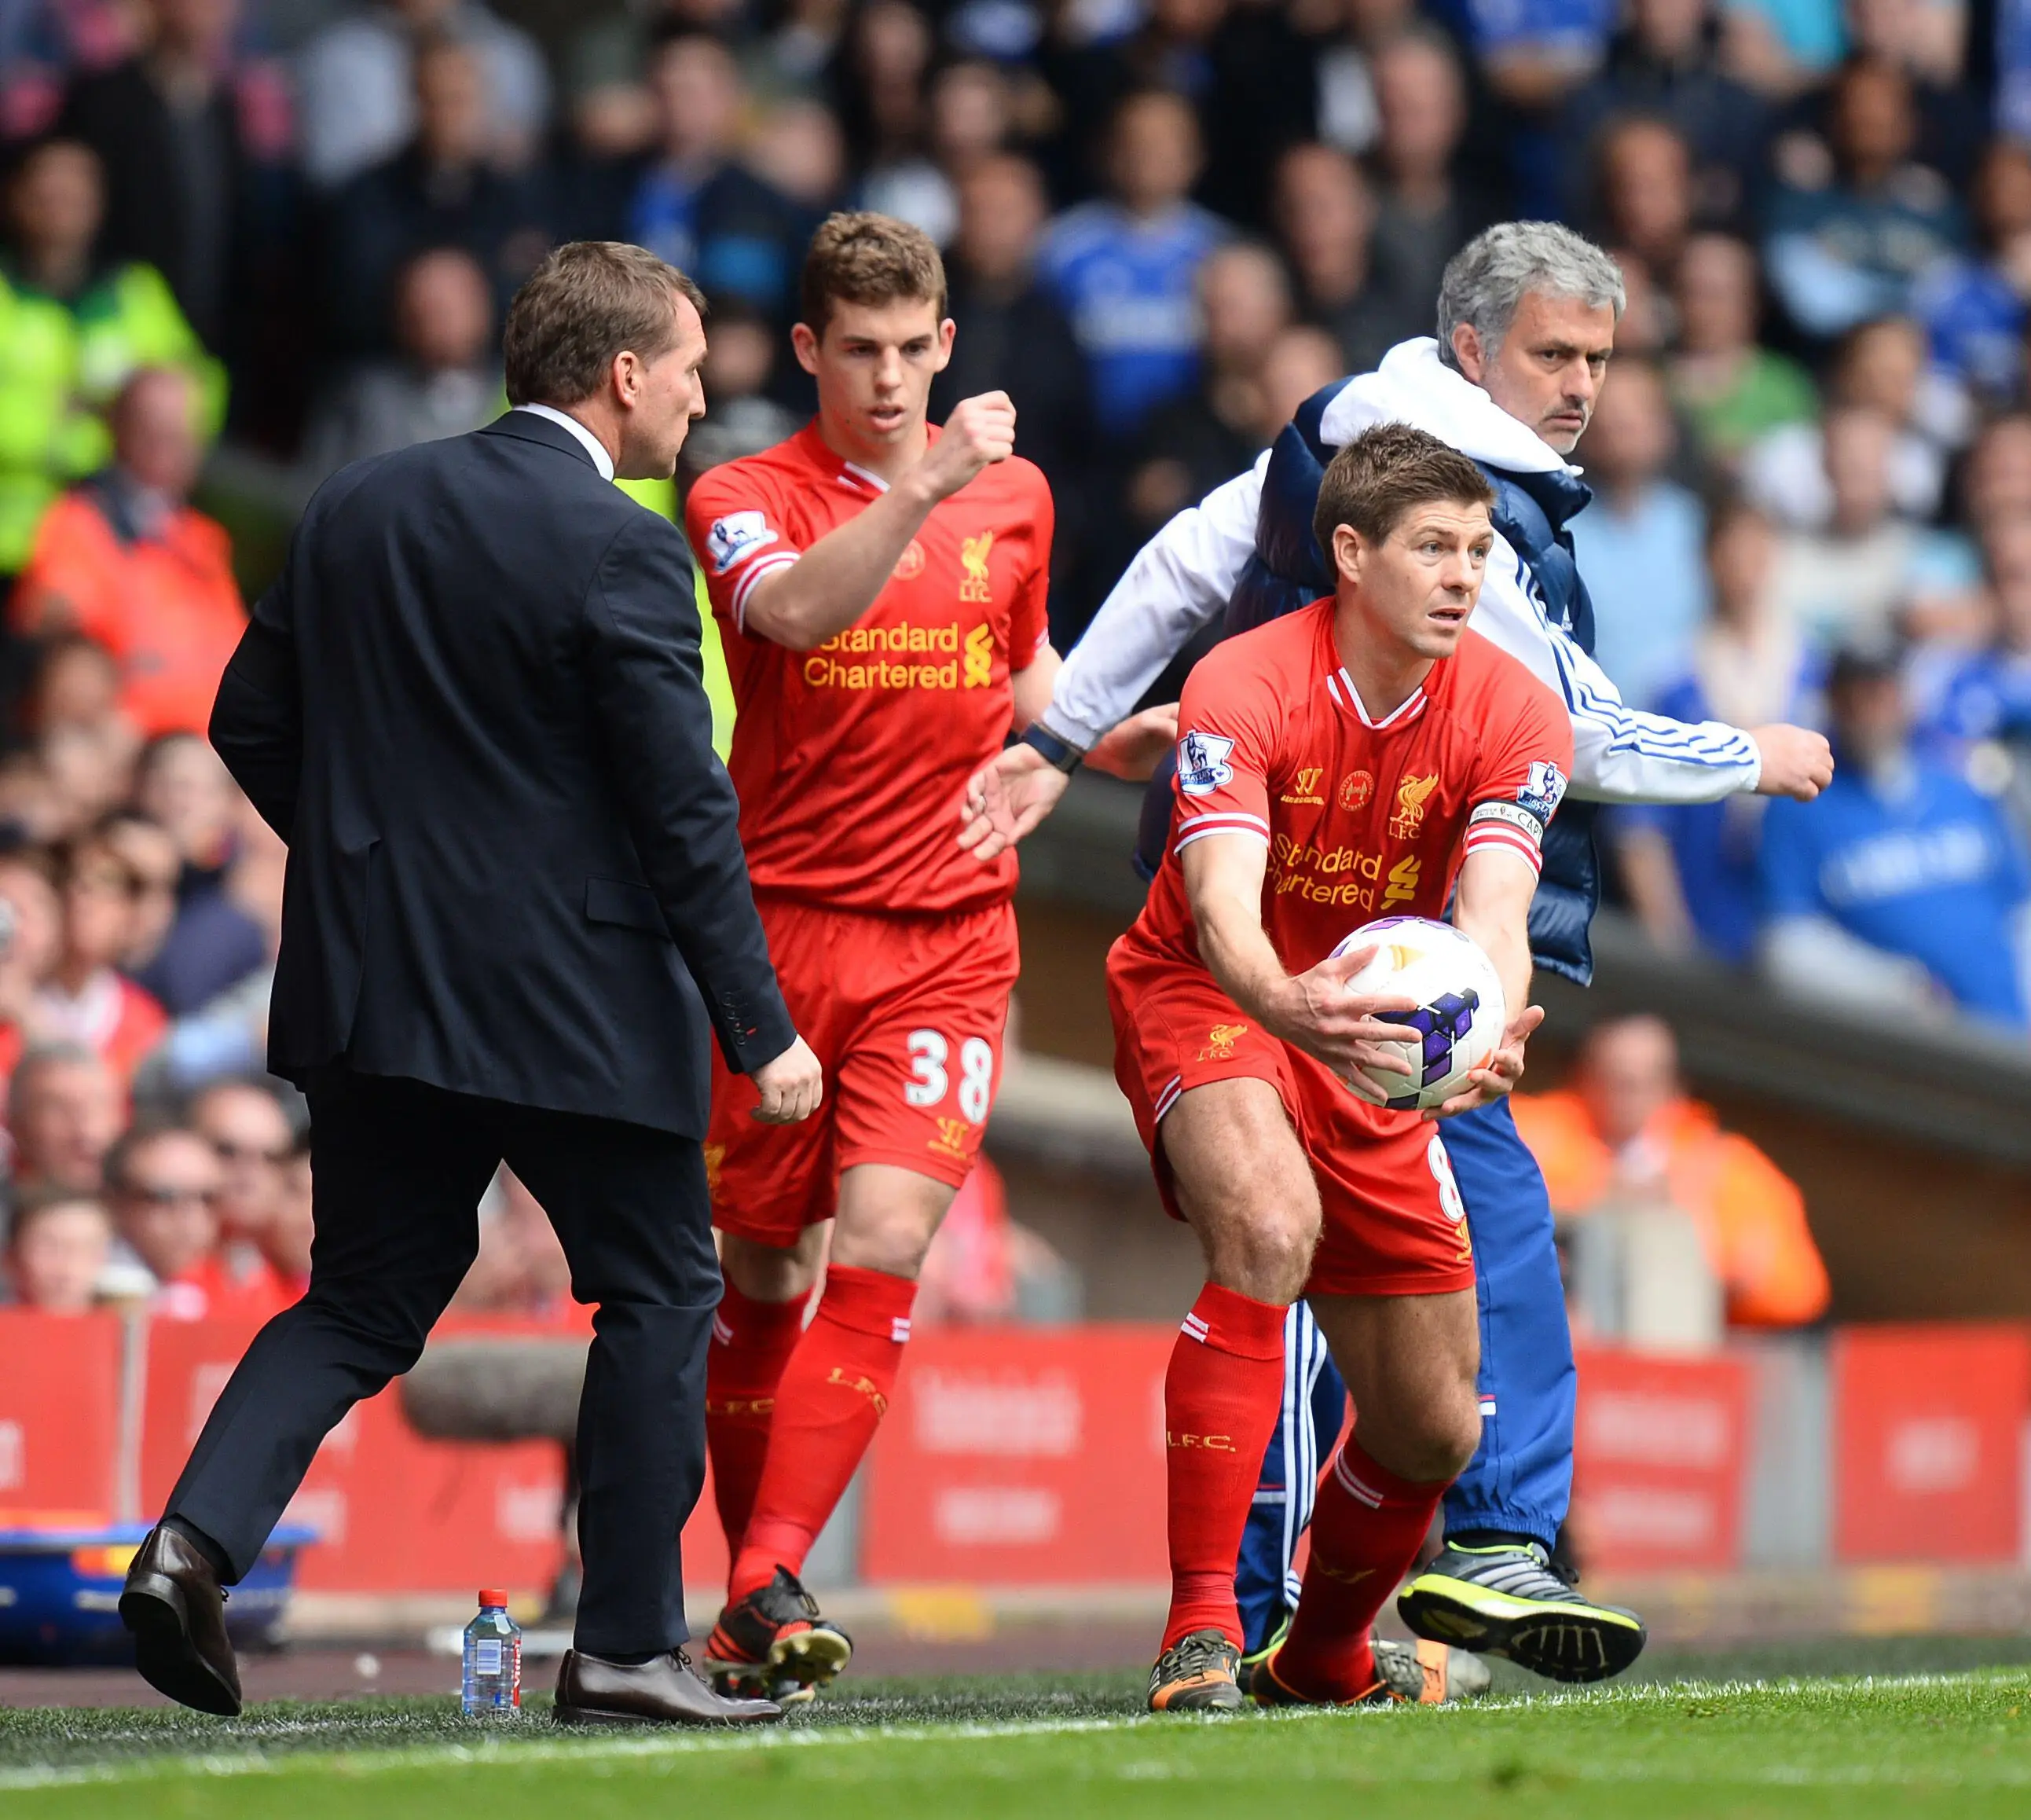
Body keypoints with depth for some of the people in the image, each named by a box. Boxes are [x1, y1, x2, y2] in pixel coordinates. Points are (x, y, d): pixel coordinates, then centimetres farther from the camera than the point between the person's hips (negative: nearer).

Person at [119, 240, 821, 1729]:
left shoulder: (358, 509, 7)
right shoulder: (620, 554, -13)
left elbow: (250, 724, 11)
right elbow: (684, 810, -14)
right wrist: (761, 1031, -10)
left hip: (372, 990, 6)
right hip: (575, 1003, -6)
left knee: (367, 1301, 14)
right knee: (661, 1290, 9)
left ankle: (197, 1537, -8)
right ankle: (628, 1645, 9)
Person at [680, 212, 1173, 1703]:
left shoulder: (1013, 494, 10)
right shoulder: (743, 500, -2)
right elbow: (796, 609, -26)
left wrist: (1104, 736, 9)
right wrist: (923, 487, -36)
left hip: (948, 936, 1)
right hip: (780, 927, -1)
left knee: (882, 1251, -15)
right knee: (762, 1276, 5)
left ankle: (768, 1588, -19)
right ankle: (751, 1599, 18)